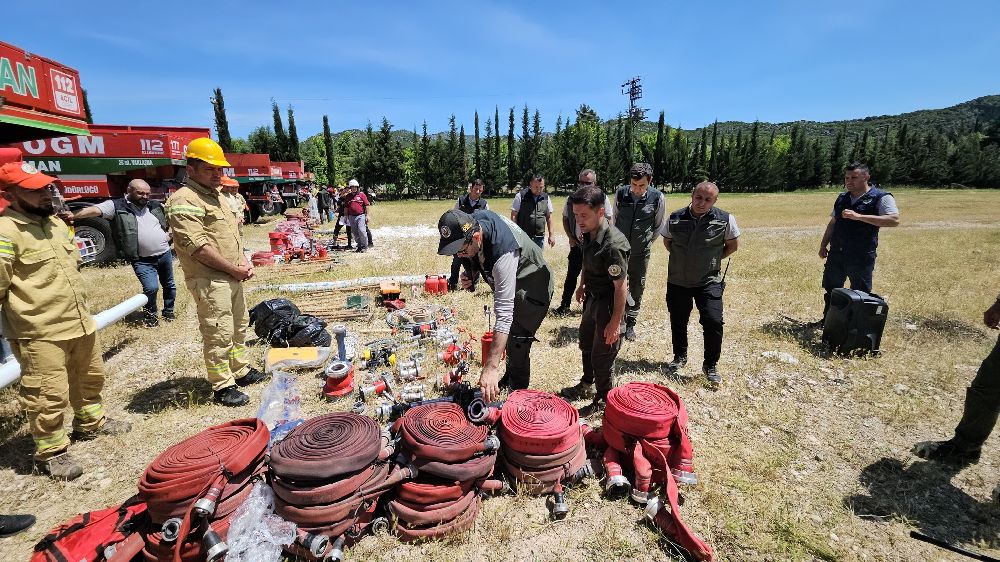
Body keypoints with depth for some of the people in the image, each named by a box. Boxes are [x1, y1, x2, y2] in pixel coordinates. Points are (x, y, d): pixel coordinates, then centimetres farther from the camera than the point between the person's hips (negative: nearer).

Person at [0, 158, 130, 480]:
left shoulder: (57, 222, 10)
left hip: (81, 323, 8)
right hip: (40, 334, -8)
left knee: (90, 378, 23)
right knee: (48, 396, 2)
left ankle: (91, 423, 44)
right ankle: (51, 454, 20)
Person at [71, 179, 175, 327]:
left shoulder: (156, 206, 7)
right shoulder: (116, 206, -5)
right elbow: (94, 210, -19)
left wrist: (169, 233, 7)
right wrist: (72, 216, -35)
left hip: (165, 254, 4)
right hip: (143, 261, -4)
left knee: (169, 285, 16)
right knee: (151, 288, -17)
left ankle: (168, 311, 38)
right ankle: (150, 315, 10)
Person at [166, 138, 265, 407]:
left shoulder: (217, 196, 16)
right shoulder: (184, 201, -14)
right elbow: (198, 247, -21)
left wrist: (244, 262, 6)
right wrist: (233, 269, -15)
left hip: (233, 278, 9)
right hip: (209, 281, -9)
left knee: (239, 327, 18)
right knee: (219, 335, -3)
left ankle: (241, 371, 32)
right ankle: (223, 386, 9)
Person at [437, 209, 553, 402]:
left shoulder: (503, 252, -43)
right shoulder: (471, 222, -21)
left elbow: (504, 314, -45)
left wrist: (491, 368, -47)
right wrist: (470, 273, -16)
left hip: (532, 286, -8)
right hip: (506, 280, 8)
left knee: (516, 342, -14)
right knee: (508, 337, 20)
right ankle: (509, 378, 43)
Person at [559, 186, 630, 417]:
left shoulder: (613, 244, -30)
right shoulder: (588, 234, -5)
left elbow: (620, 286, -26)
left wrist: (615, 322, -23)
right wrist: (583, 285, 22)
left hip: (608, 302, -9)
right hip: (593, 297, 9)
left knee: (602, 352, 6)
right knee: (586, 341, 24)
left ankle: (603, 400, 29)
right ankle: (587, 384, 48)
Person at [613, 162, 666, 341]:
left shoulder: (658, 198, -12)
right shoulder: (621, 193, -8)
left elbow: (658, 225, 5)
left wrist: (646, 242, 12)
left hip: (641, 252, 0)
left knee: (637, 288, 9)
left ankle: (630, 324, 23)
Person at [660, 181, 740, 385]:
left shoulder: (725, 220, -9)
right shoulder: (676, 218, -6)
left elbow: (733, 245, 6)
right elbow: (667, 241, 12)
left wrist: (713, 259, 0)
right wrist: (682, 258, 4)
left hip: (709, 281, -2)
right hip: (678, 280, 2)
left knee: (713, 321, -10)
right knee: (677, 321, 12)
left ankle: (710, 366, 12)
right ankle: (680, 357, 36)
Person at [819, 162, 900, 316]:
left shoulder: (881, 198, -8)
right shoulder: (842, 198, 11)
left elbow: (894, 219, -22)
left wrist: (859, 216, -30)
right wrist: (823, 245, 15)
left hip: (861, 257, -5)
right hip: (836, 253, 6)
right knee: (830, 290, 13)